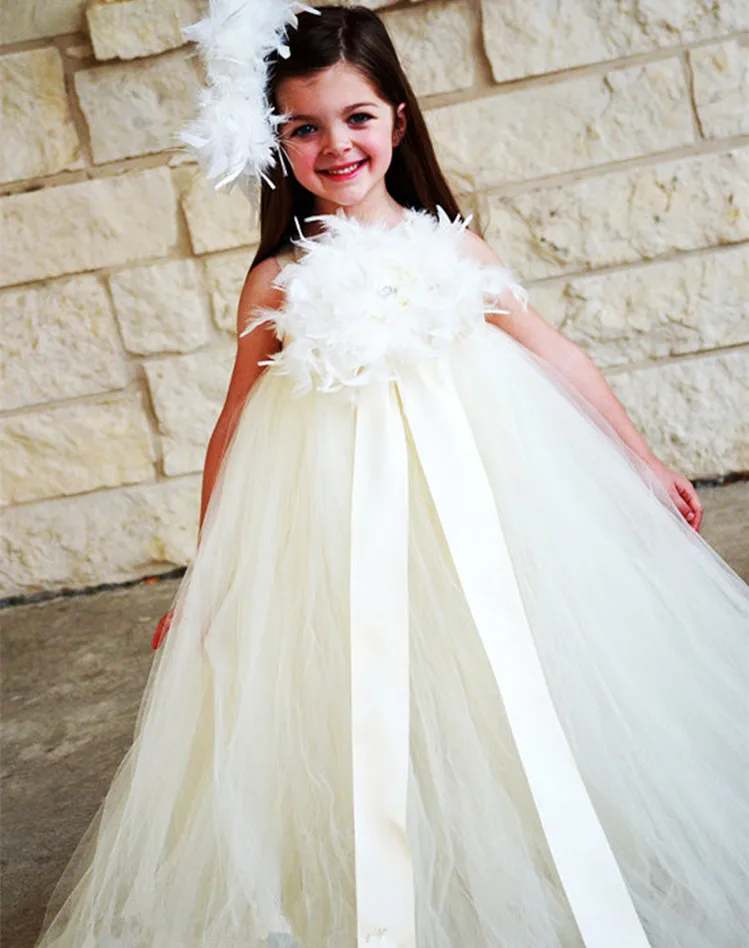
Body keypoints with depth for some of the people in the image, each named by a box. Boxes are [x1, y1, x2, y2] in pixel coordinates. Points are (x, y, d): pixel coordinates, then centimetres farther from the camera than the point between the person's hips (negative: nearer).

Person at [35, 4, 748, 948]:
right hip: (339, 520, -1)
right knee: (365, 719, 4)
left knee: (510, 689, 9)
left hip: (473, 487, 2)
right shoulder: (279, 280, -2)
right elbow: (235, 425, 3)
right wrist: (206, 576, 6)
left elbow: (556, 356, 7)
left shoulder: (450, 245, 1)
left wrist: (644, 462, 13)